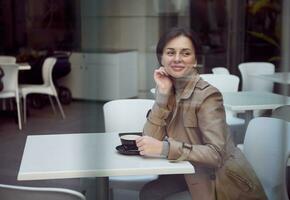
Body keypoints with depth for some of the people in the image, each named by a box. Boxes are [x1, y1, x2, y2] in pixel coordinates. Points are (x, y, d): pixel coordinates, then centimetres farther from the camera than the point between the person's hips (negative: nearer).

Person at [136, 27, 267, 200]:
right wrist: (163, 94, -18)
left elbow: (216, 154, -28)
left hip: (225, 180, -5)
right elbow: (151, 139, -10)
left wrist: (165, 148, -34)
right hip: (196, 173, 5)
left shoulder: (207, 95, -20)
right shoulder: (170, 90, -1)